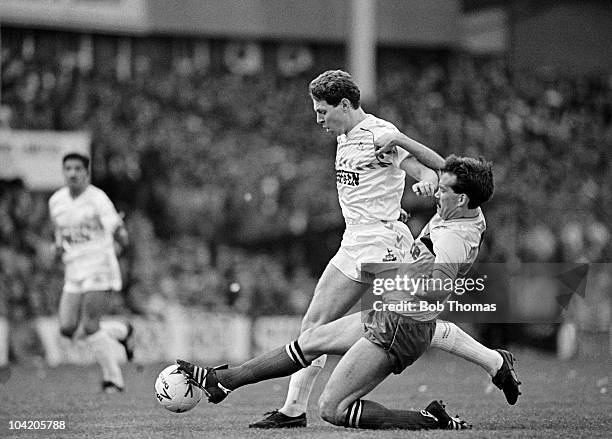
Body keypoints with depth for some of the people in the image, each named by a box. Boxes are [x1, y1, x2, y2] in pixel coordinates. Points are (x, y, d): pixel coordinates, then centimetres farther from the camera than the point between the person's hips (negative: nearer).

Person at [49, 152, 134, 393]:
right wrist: (59, 243, 7)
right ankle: (122, 331, 21)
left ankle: (113, 378, 1)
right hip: (74, 271, 7)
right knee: (68, 329, -1)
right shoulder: (56, 201, 8)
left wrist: (120, 234, -32)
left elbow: (118, 232, -13)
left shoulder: (97, 198, -11)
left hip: (99, 266, -7)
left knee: (90, 326, -14)